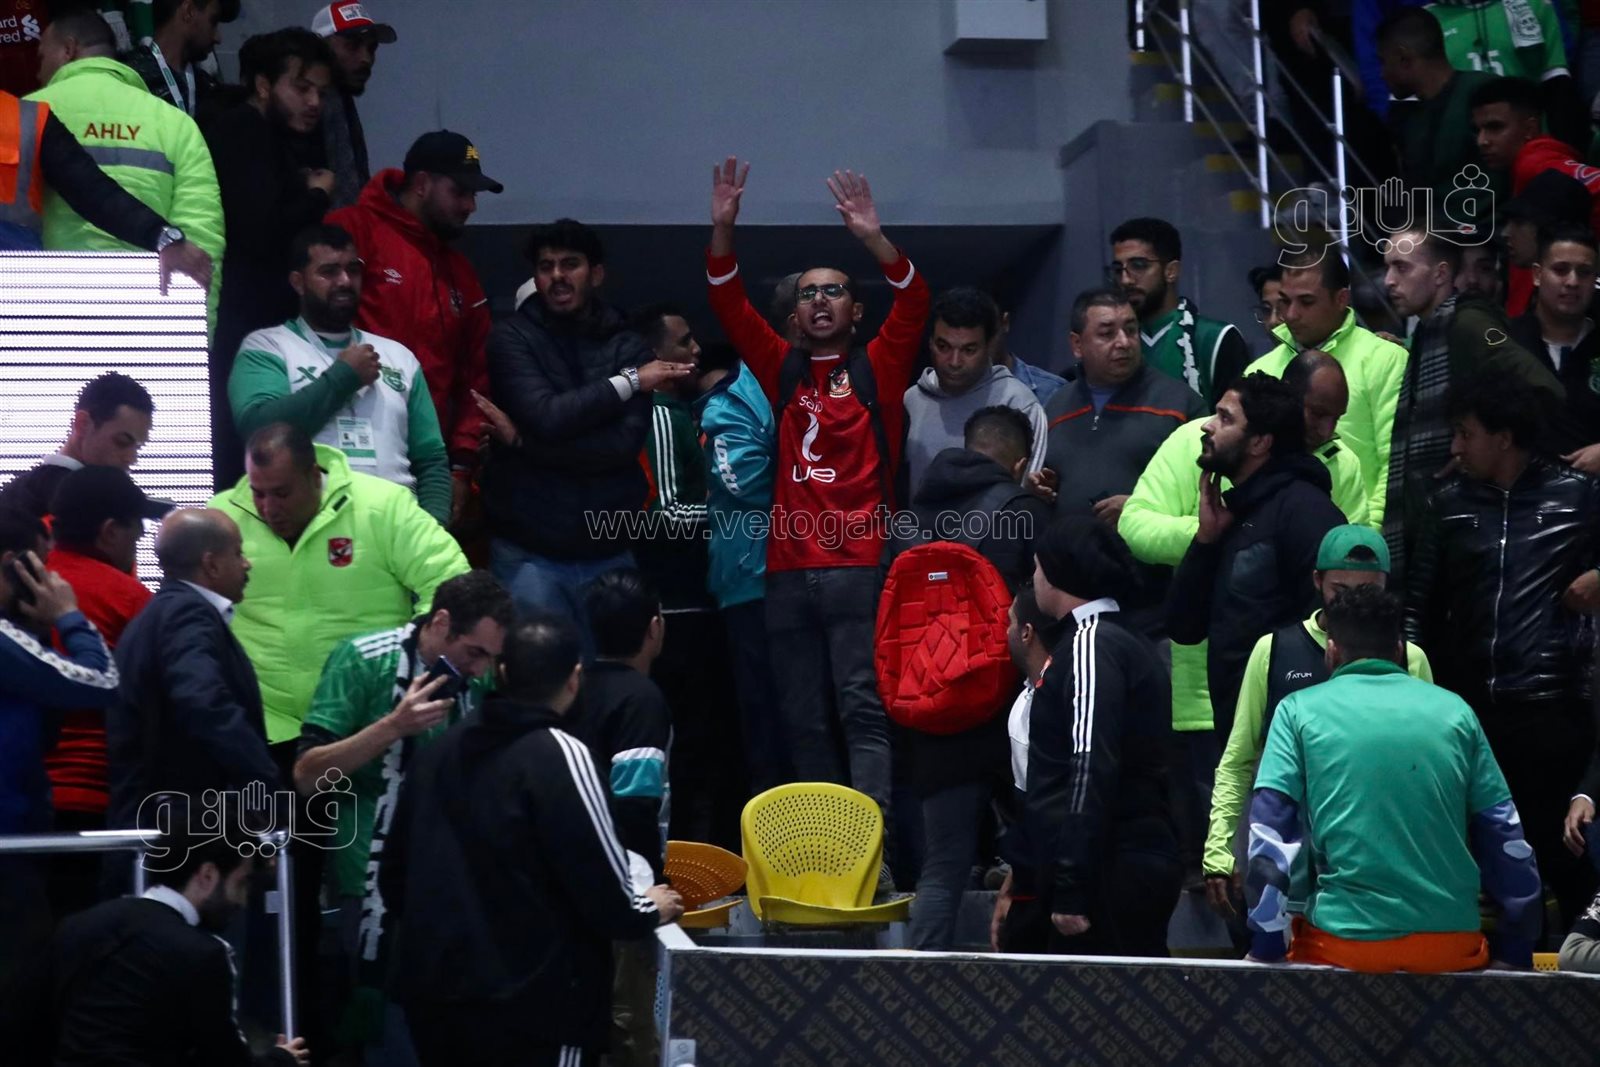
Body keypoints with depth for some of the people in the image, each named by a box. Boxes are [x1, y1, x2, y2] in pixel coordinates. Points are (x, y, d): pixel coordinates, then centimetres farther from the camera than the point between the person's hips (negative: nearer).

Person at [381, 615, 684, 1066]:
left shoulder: (441, 749, 7)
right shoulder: (560, 756, -13)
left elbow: (395, 880, 14)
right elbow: (605, 900, -13)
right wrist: (651, 910, 8)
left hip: (431, 991, 7)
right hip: (526, 1002, -6)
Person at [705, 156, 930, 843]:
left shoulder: (878, 368, 8)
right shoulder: (783, 370, 17)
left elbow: (913, 303, -6)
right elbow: (729, 305, 10)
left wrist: (873, 239, -20)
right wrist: (723, 229, -3)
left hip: (860, 564, -4)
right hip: (789, 567, 4)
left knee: (864, 709, -11)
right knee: (802, 720, 5)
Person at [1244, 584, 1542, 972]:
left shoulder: (1300, 711, 4)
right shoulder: (1453, 710, 10)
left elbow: (1270, 835, -2)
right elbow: (1504, 839, 10)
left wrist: (1266, 948, 3)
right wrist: (1515, 952, 16)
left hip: (1345, 941, -2)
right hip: (1451, 944, 2)